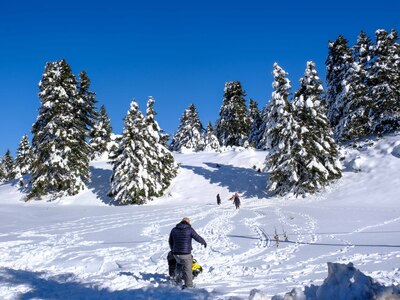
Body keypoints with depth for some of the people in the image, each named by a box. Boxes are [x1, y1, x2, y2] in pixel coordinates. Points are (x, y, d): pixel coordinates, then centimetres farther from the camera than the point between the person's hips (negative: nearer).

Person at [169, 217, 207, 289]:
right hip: (186, 254, -4)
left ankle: (178, 276, 26)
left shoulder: (174, 230, 7)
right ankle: (188, 286, 9)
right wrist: (204, 242, 17)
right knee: (187, 270, 5)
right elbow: (198, 238, -3)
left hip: (176, 253, 5)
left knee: (179, 263, 33)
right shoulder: (189, 230, -7)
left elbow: (170, 242, 18)